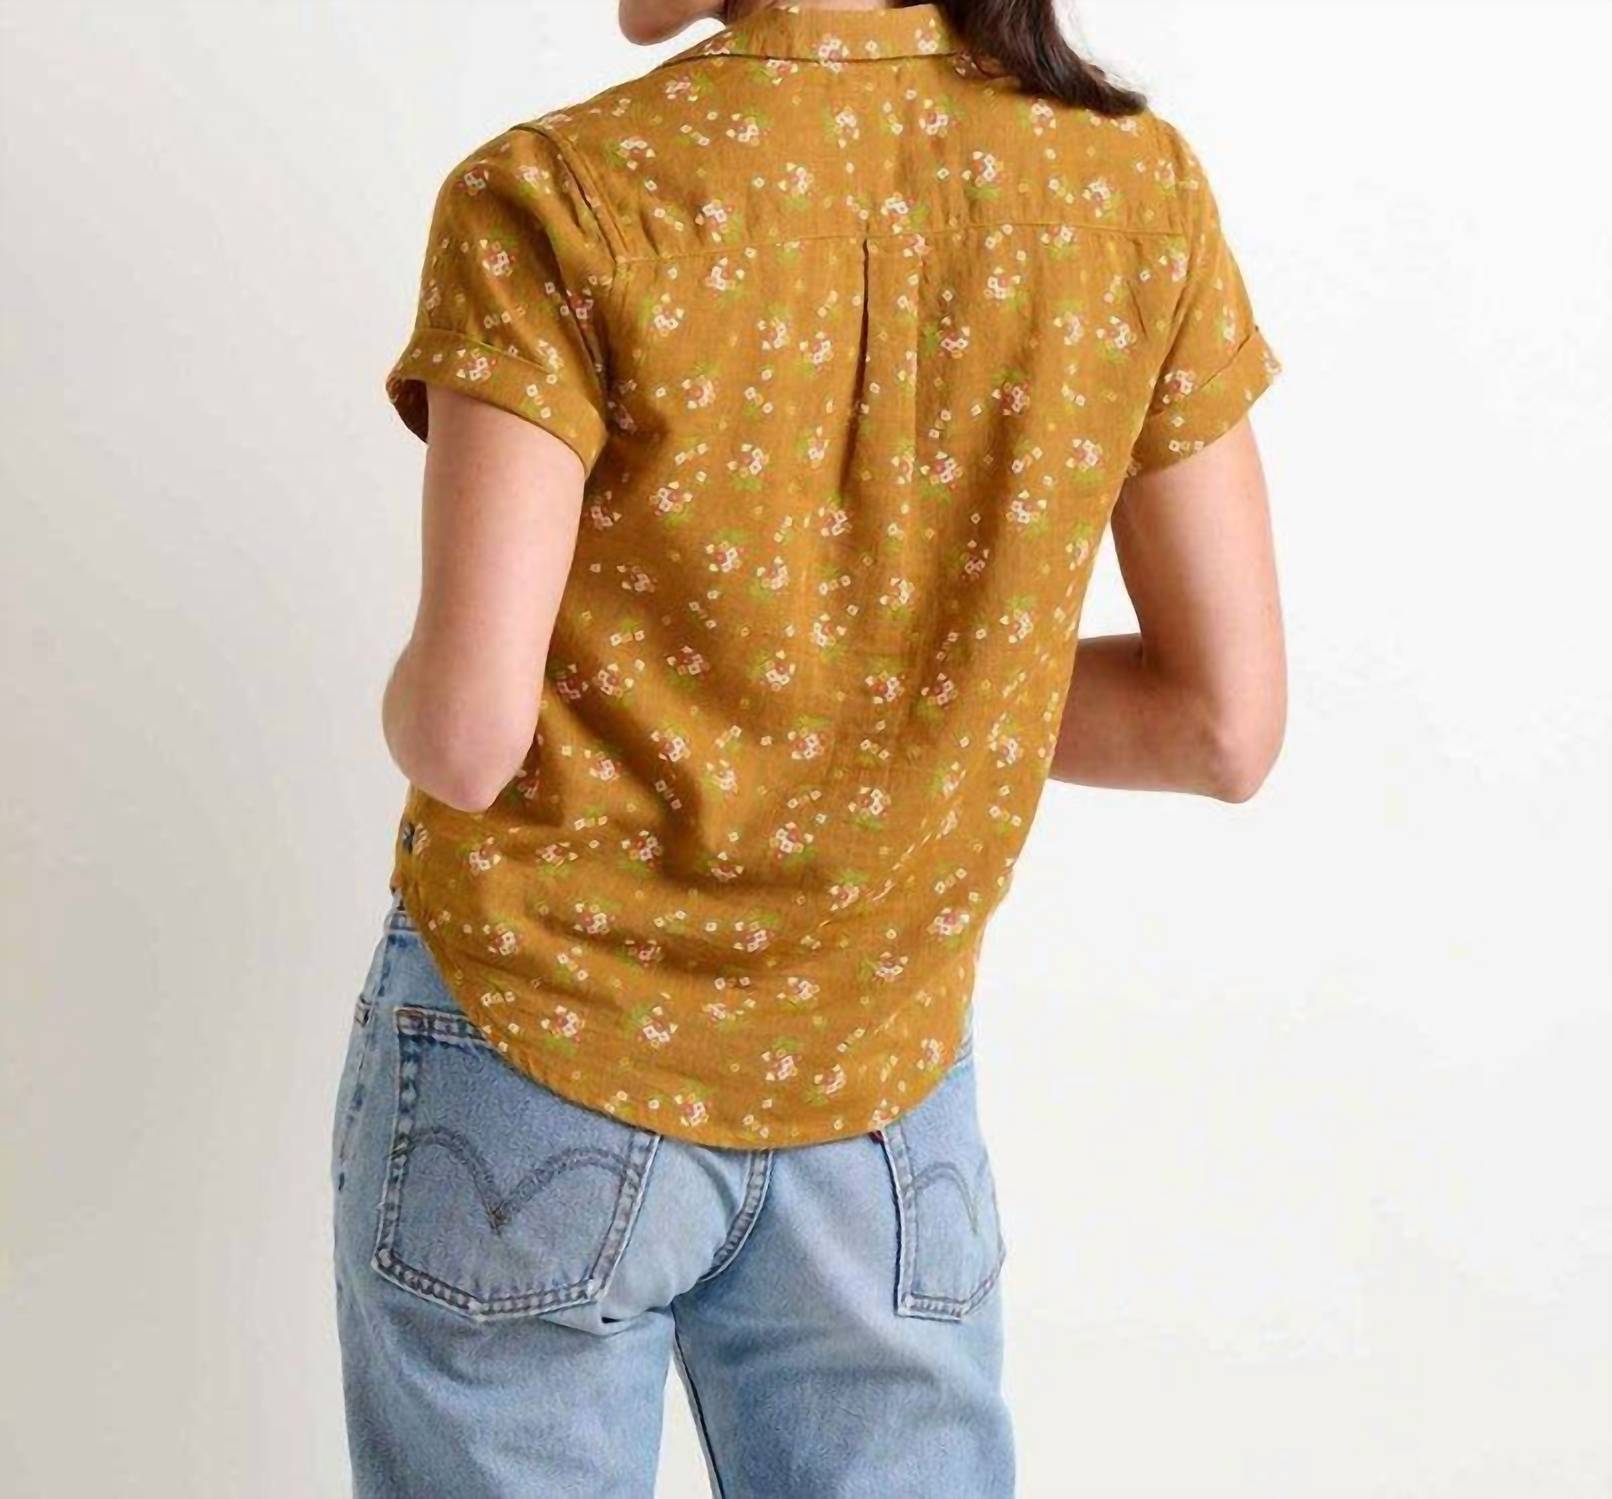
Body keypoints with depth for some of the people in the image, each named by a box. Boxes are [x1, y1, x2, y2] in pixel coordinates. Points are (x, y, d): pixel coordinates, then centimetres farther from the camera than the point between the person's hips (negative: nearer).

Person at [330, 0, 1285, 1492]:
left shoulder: (556, 198, -14)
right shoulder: (1135, 185, -4)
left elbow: (463, 735, -19)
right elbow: (1224, 722, -2)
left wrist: (417, 695, 4)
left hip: (535, 1049, -2)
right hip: (880, 1096, 3)